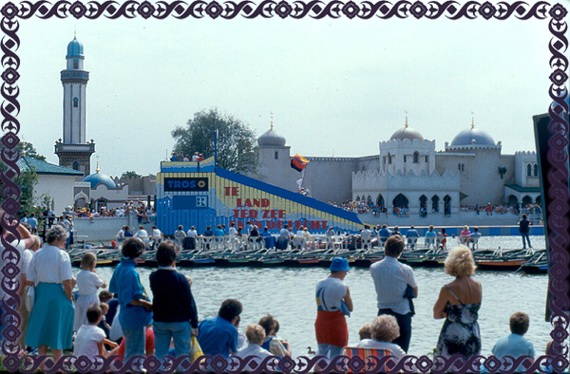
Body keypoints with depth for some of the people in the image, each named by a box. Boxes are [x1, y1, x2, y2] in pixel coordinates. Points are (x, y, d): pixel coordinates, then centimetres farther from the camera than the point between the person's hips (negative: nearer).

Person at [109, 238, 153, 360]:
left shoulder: (120, 267, 5)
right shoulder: (130, 272, -24)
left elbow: (114, 289, 17)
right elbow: (130, 300, -26)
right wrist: (147, 304, -18)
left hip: (125, 316, 10)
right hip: (135, 318, -10)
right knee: (135, 351, 1)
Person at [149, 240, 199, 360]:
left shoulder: (153, 277, -3)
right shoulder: (180, 278, -17)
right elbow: (189, 302, -12)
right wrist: (194, 324, -2)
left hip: (160, 321, 4)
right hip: (180, 322, -4)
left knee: (160, 354, 10)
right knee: (182, 354, 4)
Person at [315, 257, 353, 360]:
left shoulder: (319, 284, 1)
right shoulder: (343, 287, -14)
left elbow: (319, 303, 10)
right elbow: (350, 308, -5)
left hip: (321, 322, 5)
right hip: (337, 323, -5)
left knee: (322, 352, 19)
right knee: (337, 355, 3)